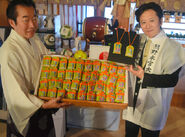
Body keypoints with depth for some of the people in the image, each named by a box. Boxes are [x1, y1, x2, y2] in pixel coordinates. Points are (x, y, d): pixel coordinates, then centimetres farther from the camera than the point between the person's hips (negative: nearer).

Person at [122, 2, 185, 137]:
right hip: (132, 101, 5)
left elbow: (172, 80, -16)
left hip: (152, 106, -4)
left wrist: (144, 77, -23)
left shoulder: (173, 47, -14)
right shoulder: (138, 41, 2)